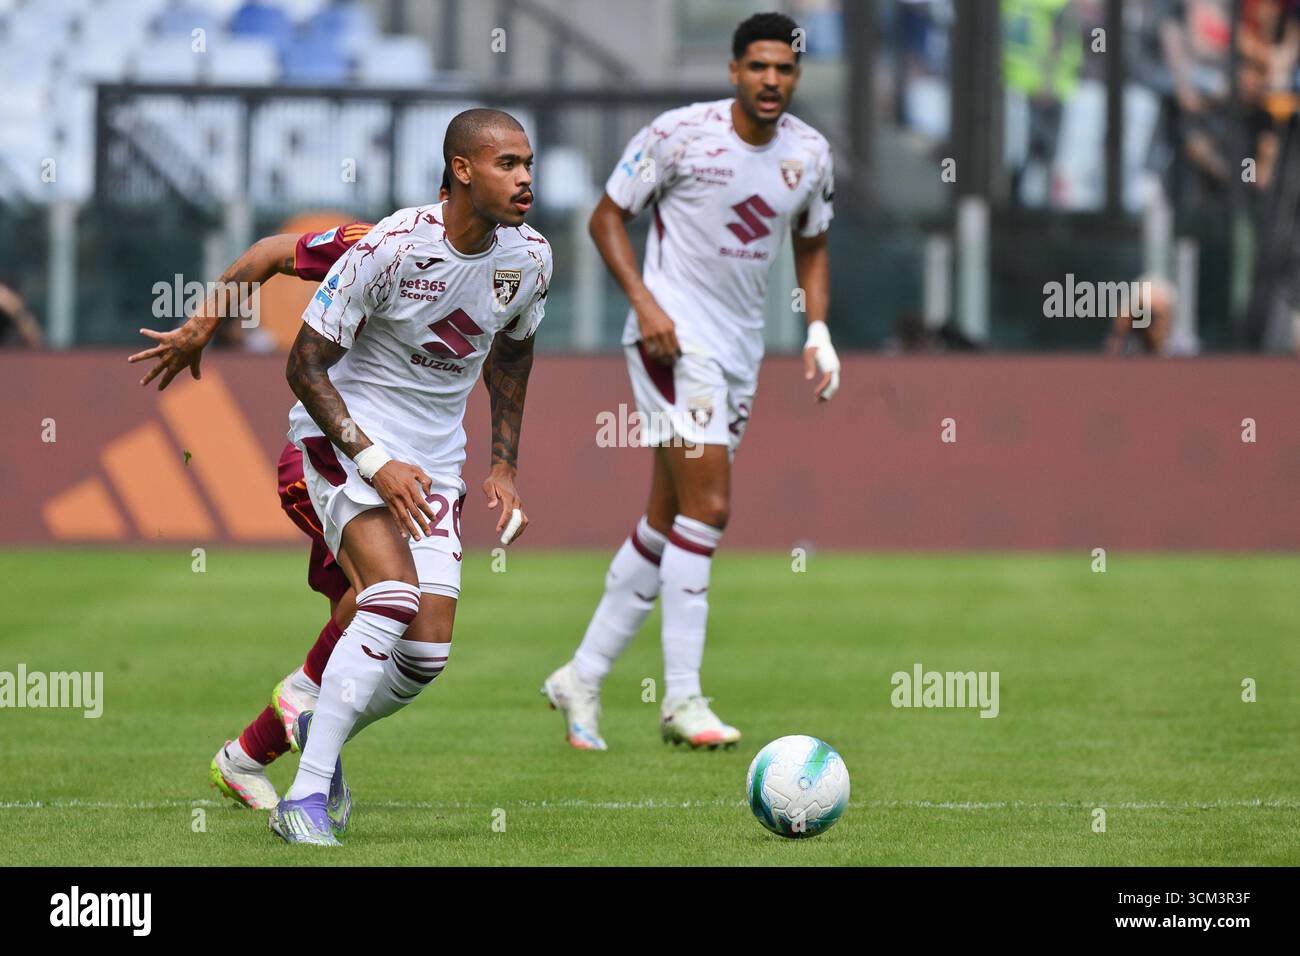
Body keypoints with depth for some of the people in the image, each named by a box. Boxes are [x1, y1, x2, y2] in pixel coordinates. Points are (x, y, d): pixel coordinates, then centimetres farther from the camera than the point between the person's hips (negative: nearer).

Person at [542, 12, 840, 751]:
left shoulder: (810, 154, 5)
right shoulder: (679, 134, -11)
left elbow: (812, 247, 19)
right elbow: (608, 217, -3)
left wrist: (819, 334, 5)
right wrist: (645, 302, -16)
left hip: (741, 350, 6)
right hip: (675, 335, -6)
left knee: (667, 522, 9)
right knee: (708, 504, -16)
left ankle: (583, 678, 20)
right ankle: (682, 699, -13)